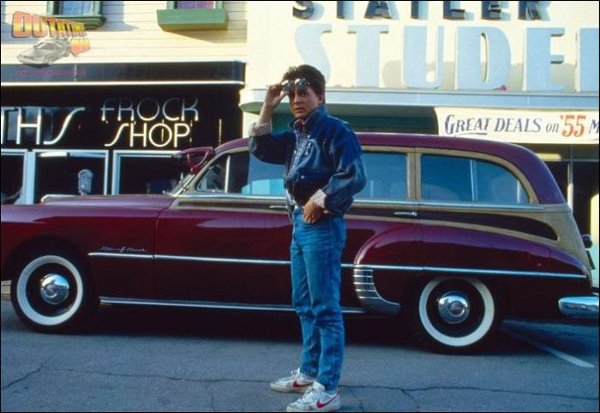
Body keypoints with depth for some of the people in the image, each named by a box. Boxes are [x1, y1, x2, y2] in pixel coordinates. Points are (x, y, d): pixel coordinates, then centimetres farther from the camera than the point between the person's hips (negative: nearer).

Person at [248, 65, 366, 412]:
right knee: (305, 305, 16)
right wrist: (268, 108, 9)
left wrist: (319, 202, -14)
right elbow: (260, 149, 19)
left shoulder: (335, 130, -10)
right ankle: (309, 373, 29)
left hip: (322, 226, -9)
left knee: (325, 309, -7)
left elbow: (354, 177, -19)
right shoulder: (296, 133, 15)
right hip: (300, 225, 9)